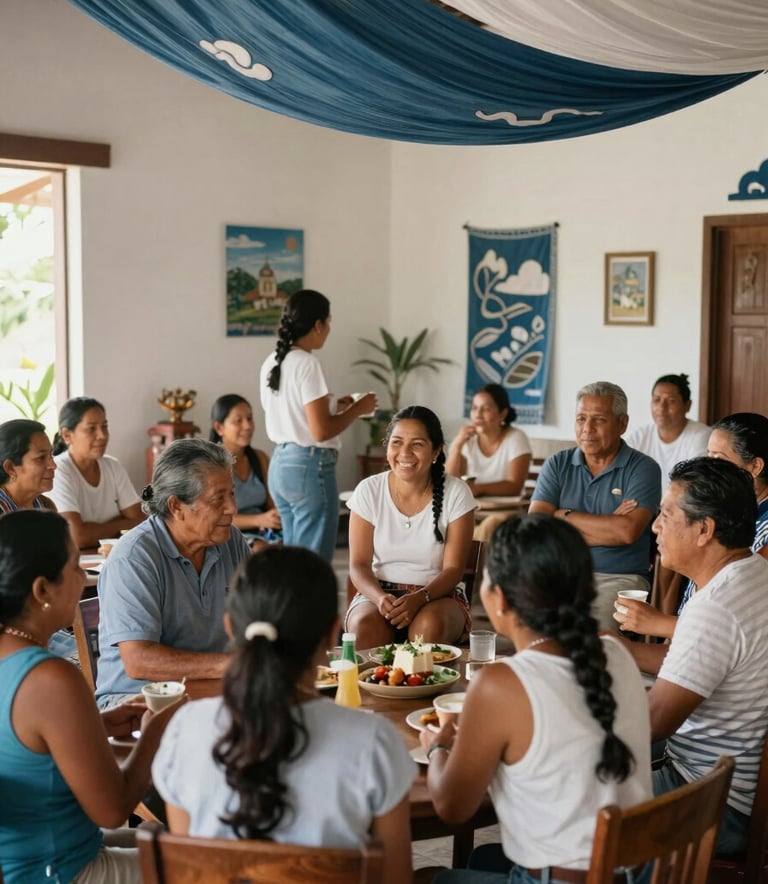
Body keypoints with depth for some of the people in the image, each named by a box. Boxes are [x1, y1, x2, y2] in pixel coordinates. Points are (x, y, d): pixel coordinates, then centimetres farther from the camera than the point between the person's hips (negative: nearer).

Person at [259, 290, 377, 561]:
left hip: (280, 464, 9)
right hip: (310, 467, -9)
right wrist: (356, 409, -6)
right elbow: (321, 431, -20)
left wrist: (332, 404, 19)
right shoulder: (307, 364, -15)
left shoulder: (271, 363, 9)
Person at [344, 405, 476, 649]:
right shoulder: (368, 491, -2)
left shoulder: (456, 493, -6)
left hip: (437, 595, 0)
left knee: (430, 626, -35)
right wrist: (379, 597, -24)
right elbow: (359, 564, -2)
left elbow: (453, 569, -6)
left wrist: (419, 598, -26)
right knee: (366, 626, -33)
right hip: (378, 593, 1)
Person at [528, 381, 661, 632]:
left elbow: (627, 531, -15)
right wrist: (607, 526, -7)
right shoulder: (557, 465, 9)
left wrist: (565, 515, -4)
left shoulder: (643, 468, 0)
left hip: (619, 577, -3)